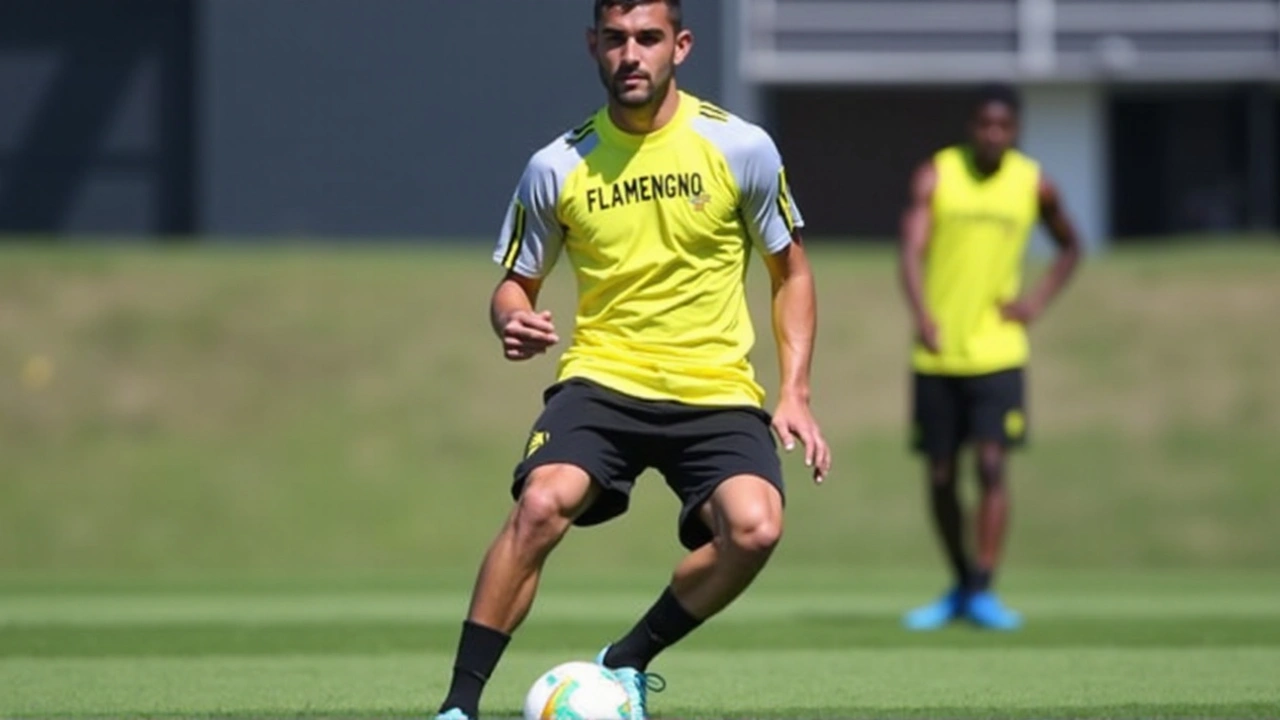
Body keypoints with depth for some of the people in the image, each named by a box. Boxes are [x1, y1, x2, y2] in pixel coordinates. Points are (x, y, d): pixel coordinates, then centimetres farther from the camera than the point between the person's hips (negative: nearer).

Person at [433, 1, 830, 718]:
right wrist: (515, 322, -12)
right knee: (542, 503, -30)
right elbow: (515, 284, 13)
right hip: (603, 377, 0)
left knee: (755, 527, -27)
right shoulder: (557, 167, 1)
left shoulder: (741, 148, -1)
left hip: (716, 389, 0)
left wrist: (795, 395, 2)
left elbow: (791, 271, 11)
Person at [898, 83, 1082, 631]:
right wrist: (922, 315, -33)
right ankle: (960, 586, 23)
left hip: (997, 353, 0)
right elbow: (911, 250, -15)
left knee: (992, 463, -13)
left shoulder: (1033, 185, 2)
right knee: (941, 477, 6)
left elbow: (1069, 247, 19)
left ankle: (983, 592, -11)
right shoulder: (936, 176, -4)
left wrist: (1038, 300, 2)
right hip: (936, 356, 0)